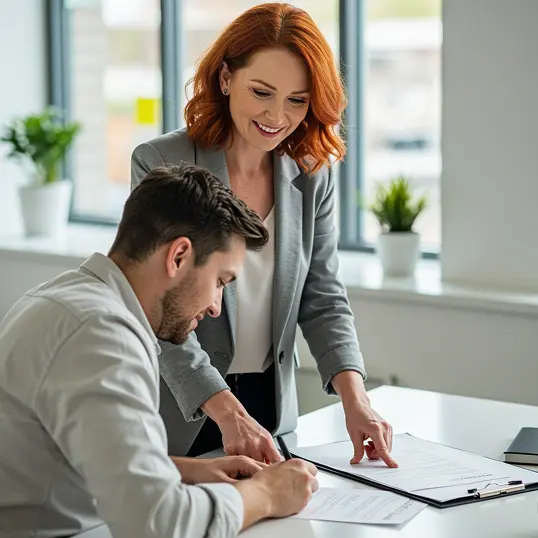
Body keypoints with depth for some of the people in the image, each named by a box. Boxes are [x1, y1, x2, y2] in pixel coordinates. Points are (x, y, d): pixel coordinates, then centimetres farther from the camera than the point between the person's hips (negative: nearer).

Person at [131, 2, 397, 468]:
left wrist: (354, 397, -16)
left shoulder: (313, 174, 0)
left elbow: (323, 299, 1)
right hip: (182, 420, -4)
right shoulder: (159, 164, -14)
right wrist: (228, 414, -30)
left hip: (272, 408, 4)